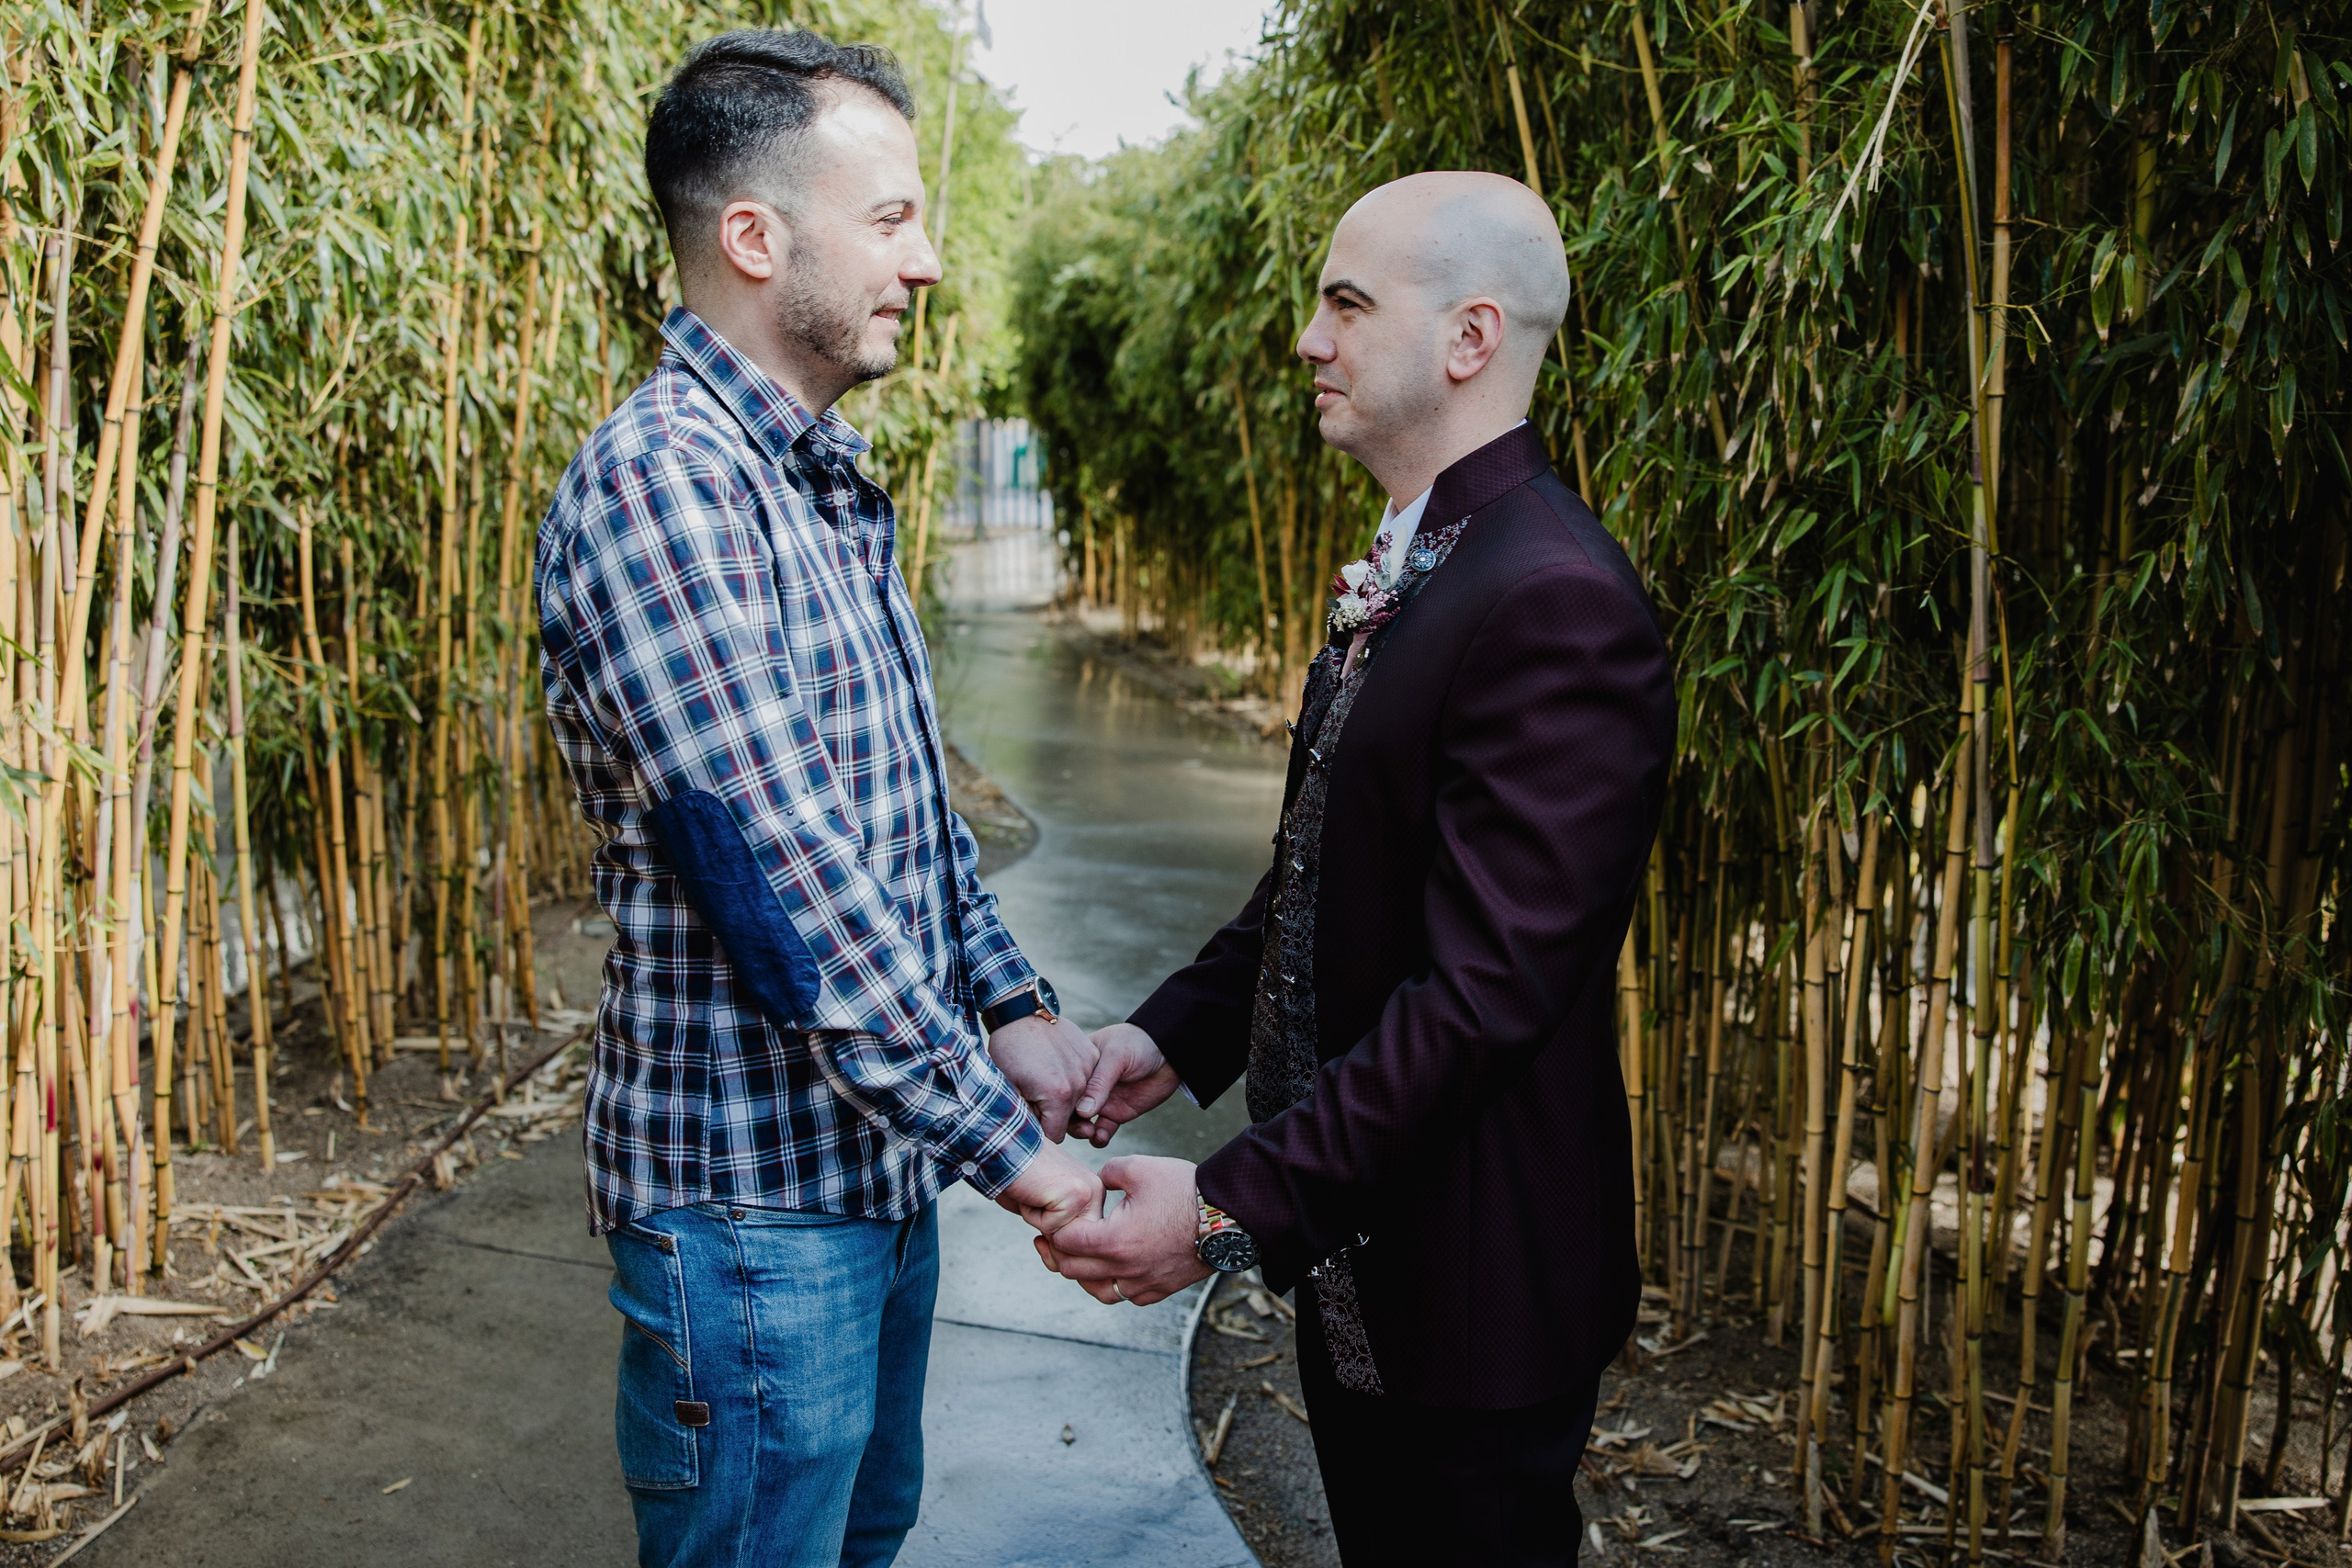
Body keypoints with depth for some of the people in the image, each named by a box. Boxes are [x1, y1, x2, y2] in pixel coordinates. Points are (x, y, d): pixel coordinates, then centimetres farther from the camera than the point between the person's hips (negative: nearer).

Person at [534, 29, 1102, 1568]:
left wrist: (1012, 1006, 4)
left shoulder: (827, 483, 10)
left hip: (876, 1155, 9)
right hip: (756, 1196, -9)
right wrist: (1003, 1142, -20)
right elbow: (785, 876, -27)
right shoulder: (661, 478, -21)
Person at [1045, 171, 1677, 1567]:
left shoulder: (1555, 601, -24)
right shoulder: (1401, 575, 9)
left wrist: (1232, 1207, -26)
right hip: (1354, 1247, 9)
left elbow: (1485, 992, -29)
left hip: (1471, 1280, -9)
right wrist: (1178, 1032, 4)